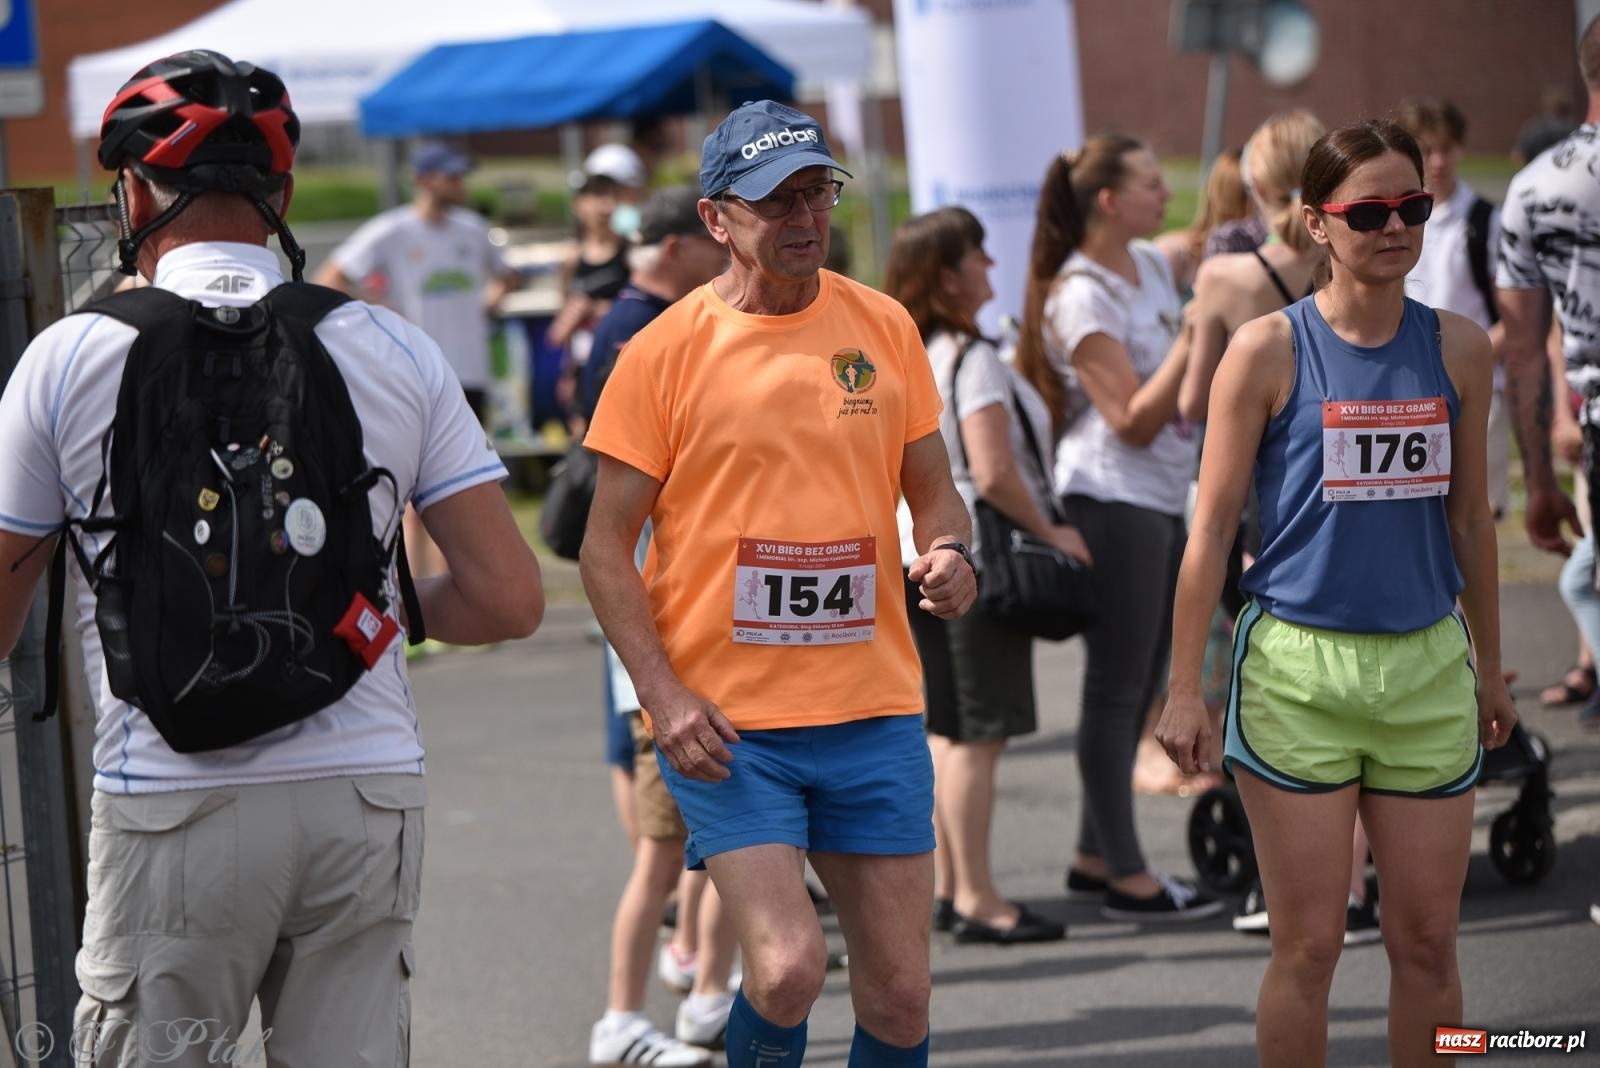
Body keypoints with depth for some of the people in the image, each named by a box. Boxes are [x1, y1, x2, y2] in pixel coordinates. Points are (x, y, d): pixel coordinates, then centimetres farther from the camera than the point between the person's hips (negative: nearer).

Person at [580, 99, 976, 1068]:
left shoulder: (884, 326, 7)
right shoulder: (668, 350, -4)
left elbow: (933, 488, 16)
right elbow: (608, 545, -2)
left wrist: (949, 553, -7)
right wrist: (664, 696, -13)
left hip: (874, 709, 4)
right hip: (727, 723, -3)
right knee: (788, 969, -17)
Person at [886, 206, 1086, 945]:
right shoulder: (969, 358, -17)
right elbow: (994, 474, -24)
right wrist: (1051, 531, -11)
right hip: (973, 556, -9)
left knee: (944, 729, 13)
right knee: (977, 733, -5)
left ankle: (945, 886, 18)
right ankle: (976, 901, -3)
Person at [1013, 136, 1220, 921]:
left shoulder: (1150, 266, 11)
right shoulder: (1081, 295, -15)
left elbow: (1185, 385, 22)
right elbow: (1134, 419, -20)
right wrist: (1197, 335, -23)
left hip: (1161, 501, 9)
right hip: (1113, 499, -9)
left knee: (1138, 686, 13)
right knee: (1116, 689, -2)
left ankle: (1096, 858, 23)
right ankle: (1126, 878, 4)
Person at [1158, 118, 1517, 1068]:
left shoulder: (1458, 348, 5)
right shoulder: (1269, 350, -5)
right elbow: (1212, 529, -3)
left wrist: (1490, 667, 17)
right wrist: (1185, 689, -5)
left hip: (1428, 668, 3)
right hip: (1298, 669, -3)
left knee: (1428, 941, 7)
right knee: (1309, 945, 2)